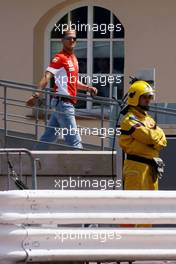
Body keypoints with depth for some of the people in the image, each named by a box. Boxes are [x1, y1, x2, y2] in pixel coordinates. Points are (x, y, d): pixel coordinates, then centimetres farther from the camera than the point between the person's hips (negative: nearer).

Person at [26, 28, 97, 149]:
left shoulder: (73, 58, 16)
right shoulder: (60, 58, -10)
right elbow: (47, 77, -23)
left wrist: (88, 88, 12)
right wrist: (37, 94, -36)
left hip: (68, 103, 9)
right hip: (63, 103, -9)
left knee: (49, 137, 13)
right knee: (74, 140, -8)